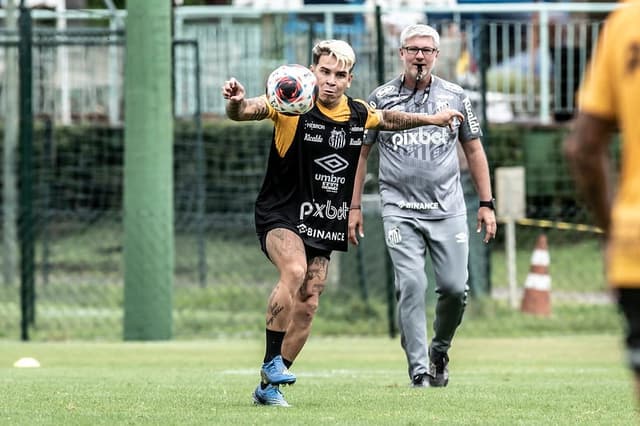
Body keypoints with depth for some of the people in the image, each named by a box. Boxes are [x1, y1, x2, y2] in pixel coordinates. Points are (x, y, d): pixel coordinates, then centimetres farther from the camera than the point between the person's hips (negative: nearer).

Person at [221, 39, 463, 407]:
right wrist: (237, 103, -50)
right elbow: (243, 112, -27)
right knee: (294, 270, -33)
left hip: (325, 225, 6)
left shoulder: (358, 114, 4)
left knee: (308, 305, 0)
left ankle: (269, 386, 12)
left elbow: (389, 119, 27)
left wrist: (430, 119, 33)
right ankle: (272, 360, -22)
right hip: (281, 215, -6)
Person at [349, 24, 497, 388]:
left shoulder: (455, 96, 7)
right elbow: (361, 153, 9)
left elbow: (474, 150, 13)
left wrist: (487, 204, 10)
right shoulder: (381, 98, 3)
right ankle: (419, 372, -10)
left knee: (455, 288, -4)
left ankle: (440, 349, 23)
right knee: (411, 287, -13)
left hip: (448, 209, 1)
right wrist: (354, 207, 5)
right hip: (401, 211, -1)